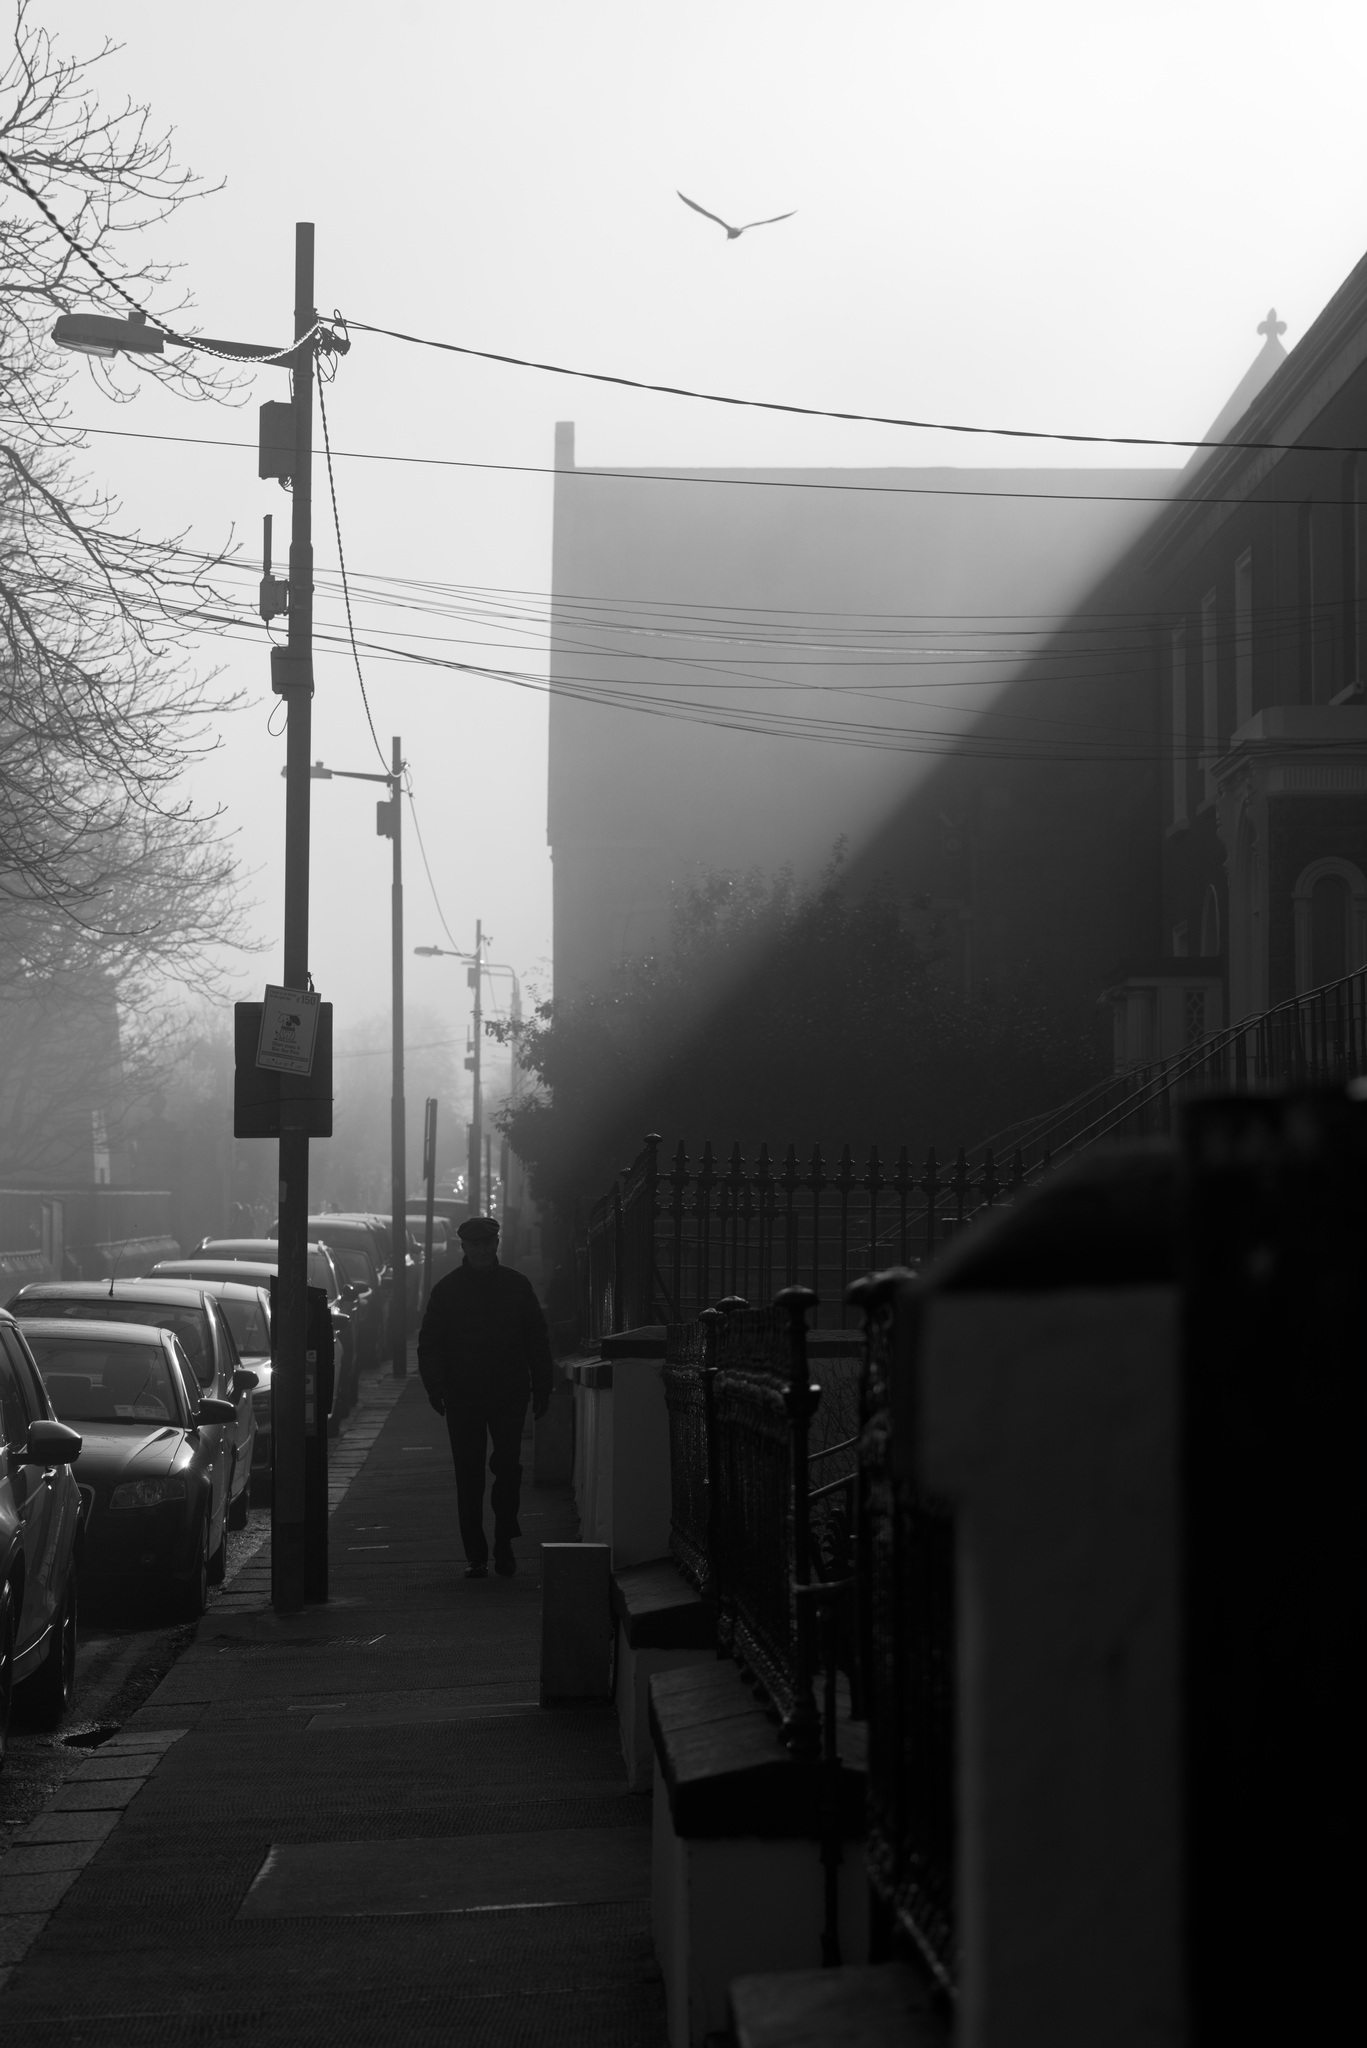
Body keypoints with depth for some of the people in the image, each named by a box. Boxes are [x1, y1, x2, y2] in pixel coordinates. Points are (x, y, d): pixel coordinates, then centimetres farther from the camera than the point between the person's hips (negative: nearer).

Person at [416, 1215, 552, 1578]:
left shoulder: (517, 1286, 7)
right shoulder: (446, 1290, 5)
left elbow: (537, 1340, 11)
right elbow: (429, 1343, 6)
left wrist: (541, 1387, 5)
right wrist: (436, 1386, -7)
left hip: (509, 1396, 0)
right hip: (462, 1398, 0)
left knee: (507, 1466, -9)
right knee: (469, 1476, 1)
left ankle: (504, 1541, 7)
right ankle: (475, 1556, 6)